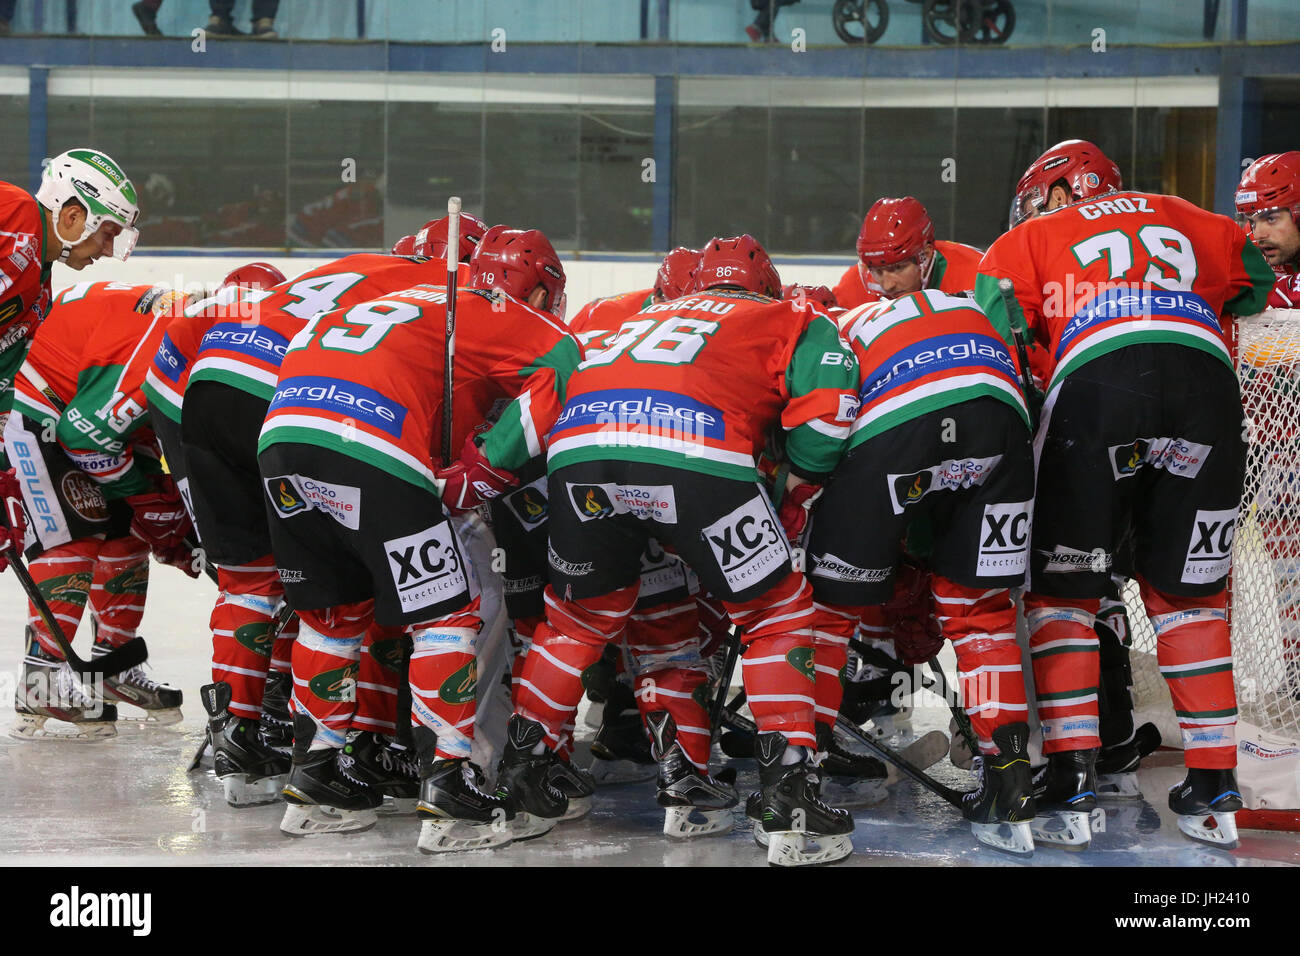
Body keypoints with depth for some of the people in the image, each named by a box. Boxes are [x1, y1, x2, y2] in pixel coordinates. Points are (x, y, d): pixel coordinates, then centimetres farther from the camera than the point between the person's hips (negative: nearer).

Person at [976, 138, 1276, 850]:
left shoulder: (1033, 238, 26)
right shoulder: (1182, 219, 34)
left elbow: (989, 335, 14)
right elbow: (1259, 286, 30)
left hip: (1096, 379, -2)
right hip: (1206, 380, 3)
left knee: (1062, 590, 11)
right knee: (1188, 594, 16)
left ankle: (1069, 782, 2)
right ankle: (1215, 790, 13)